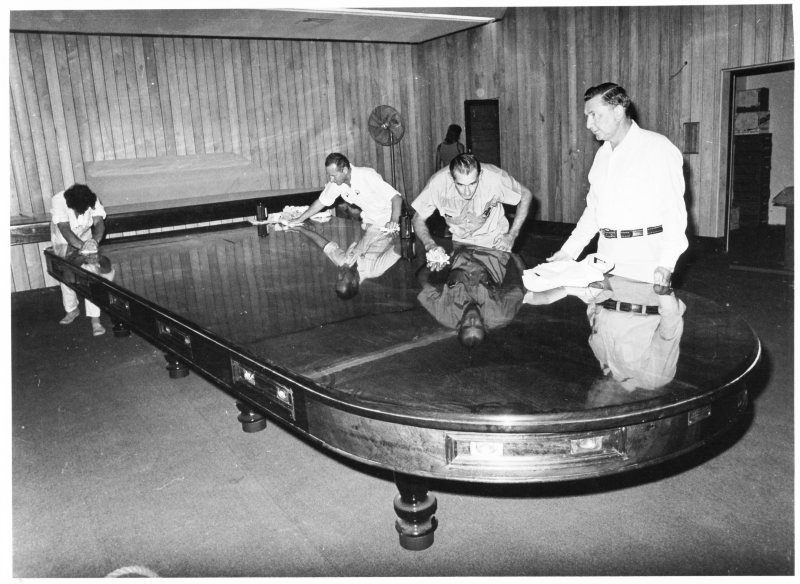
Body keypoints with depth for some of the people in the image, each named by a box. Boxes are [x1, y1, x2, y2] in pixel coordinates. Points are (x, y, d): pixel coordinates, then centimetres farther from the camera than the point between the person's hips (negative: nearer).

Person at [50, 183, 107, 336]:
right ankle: (72, 310, 33)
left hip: (85, 239, 1)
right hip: (63, 242, 0)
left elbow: (99, 223, -34)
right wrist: (82, 246, -56)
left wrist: (95, 240, -55)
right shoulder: (58, 202, -34)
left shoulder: (93, 202, -26)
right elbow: (65, 230, -42)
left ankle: (95, 320, -8)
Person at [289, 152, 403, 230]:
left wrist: (394, 221, -51)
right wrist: (300, 219, 2)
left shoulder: (367, 176, -30)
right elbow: (321, 202, 5)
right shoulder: (335, 182, -11)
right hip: (368, 220, 6)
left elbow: (396, 197, -35)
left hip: (387, 220, -6)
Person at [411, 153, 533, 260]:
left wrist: (511, 236, -18)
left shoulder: (495, 178, -28)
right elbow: (418, 219, -13)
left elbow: (526, 196, -11)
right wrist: (430, 245, -32)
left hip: (495, 242, -2)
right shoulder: (437, 183, -26)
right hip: (459, 241, 2)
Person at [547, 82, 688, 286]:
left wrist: (666, 264, -23)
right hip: (607, 258, 6)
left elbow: (674, 210, -12)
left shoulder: (658, 148, -6)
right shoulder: (602, 154, 15)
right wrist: (569, 250, 11)